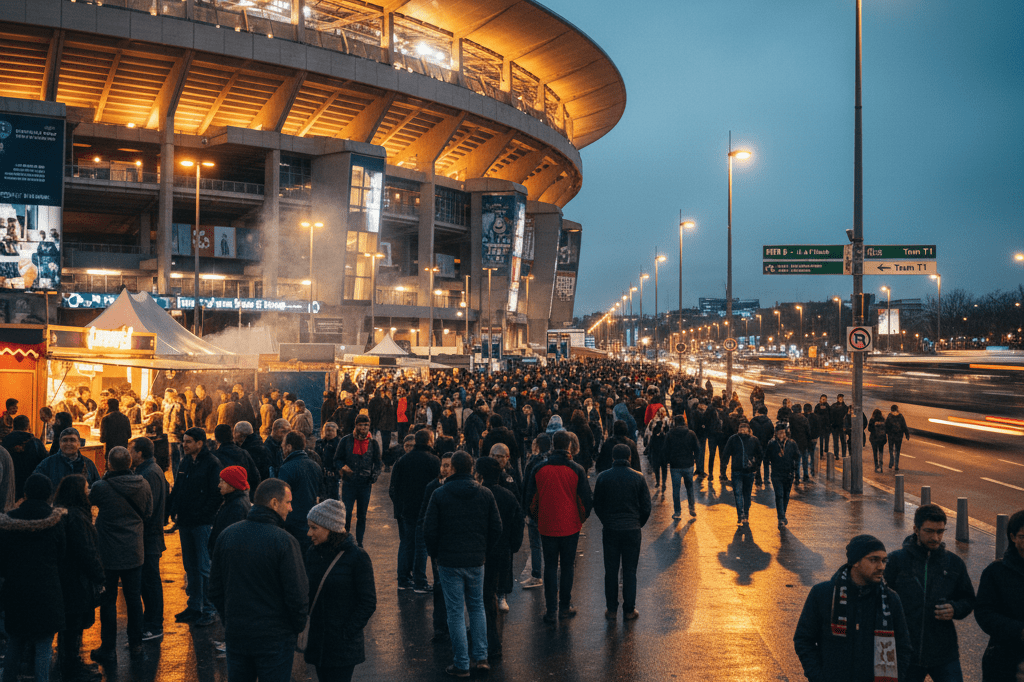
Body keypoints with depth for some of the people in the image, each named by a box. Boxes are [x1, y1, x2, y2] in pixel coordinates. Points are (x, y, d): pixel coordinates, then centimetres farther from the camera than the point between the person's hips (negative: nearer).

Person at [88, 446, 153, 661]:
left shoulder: (102, 487, -18)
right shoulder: (143, 485, -6)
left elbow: (87, 501, 3)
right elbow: (148, 513, 6)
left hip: (109, 554, -4)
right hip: (135, 552, 4)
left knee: (108, 601, 7)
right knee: (134, 598, 16)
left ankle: (108, 649, 13)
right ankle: (136, 643, 26)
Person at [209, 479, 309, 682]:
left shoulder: (226, 535, 0)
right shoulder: (284, 541, -18)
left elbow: (215, 589, 7)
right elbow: (297, 595, -16)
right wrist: (298, 628, 0)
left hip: (235, 635, 5)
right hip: (274, 638, -5)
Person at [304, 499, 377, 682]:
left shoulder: (357, 557, -11)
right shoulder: (312, 553, 4)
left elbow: (368, 603, -8)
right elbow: (306, 593, 13)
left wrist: (347, 633, -12)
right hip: (317, 643, 5)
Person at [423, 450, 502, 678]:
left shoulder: (439, 495, -8)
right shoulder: (486, 494, 0)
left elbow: (429, 531, -7)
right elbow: (496, 529, 2)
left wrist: (436, 555, 8)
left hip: (449, 561, -3)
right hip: (476, 561, 3)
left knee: (456, 612, 4)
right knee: (477, 607, 18)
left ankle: (461, 665, 9)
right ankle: (481, 657, 14)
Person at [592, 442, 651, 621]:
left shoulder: (603, 477, -5)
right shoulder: (638, 478, -6)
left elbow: (597, 505, 3)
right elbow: (646, 507, -2)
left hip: (610, 530, 1)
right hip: (632, 530, 0)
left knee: (611, 571, 10)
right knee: (630, 571, 8)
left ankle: (611, 609, 15)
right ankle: (629, 610, 12)